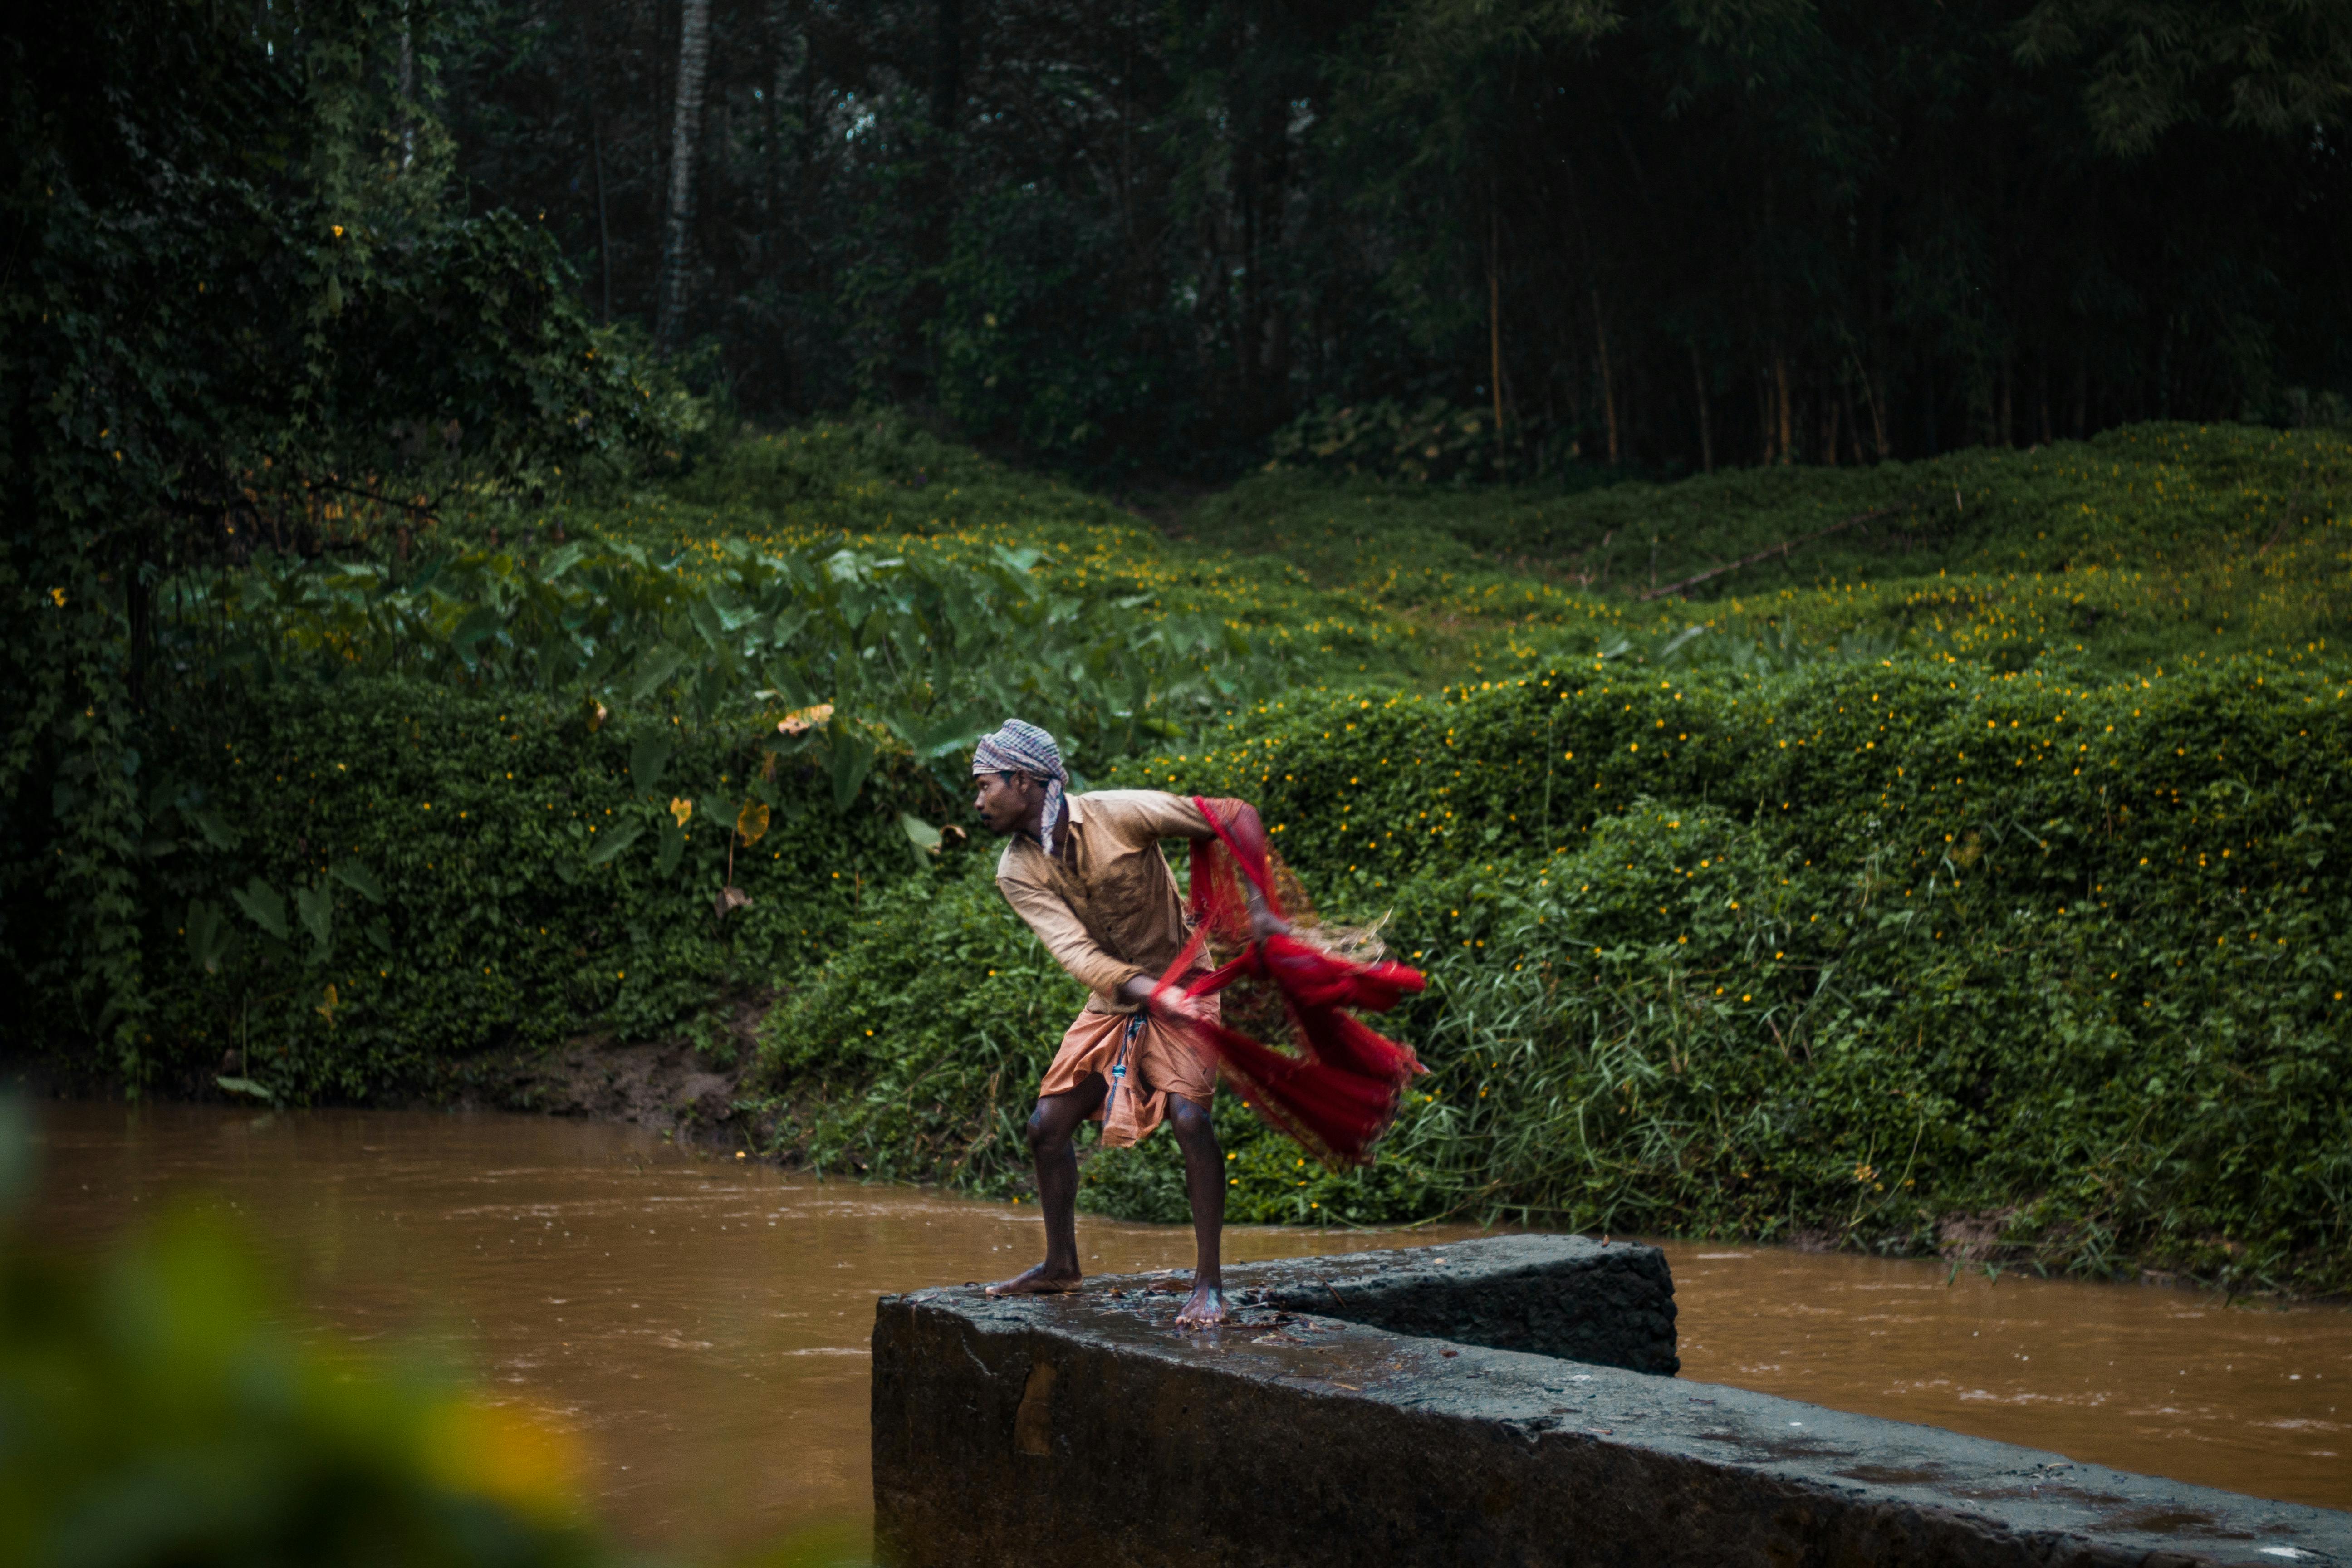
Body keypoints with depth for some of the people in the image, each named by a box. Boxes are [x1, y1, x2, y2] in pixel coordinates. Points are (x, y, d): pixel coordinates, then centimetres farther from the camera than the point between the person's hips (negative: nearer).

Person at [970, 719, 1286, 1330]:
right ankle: (1061, 1265, 25)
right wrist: (1151, 993, -37)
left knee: (1189, 1116, -23)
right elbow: (1076, 951, -22)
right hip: (1113, 1002, 5)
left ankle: (1209, 1284, -15)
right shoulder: (1017, 873, -9)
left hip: (1182, 988, -5)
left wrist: (1256, 906, -21)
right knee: (1047, 1125, 3)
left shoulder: (1120, 814, -20)